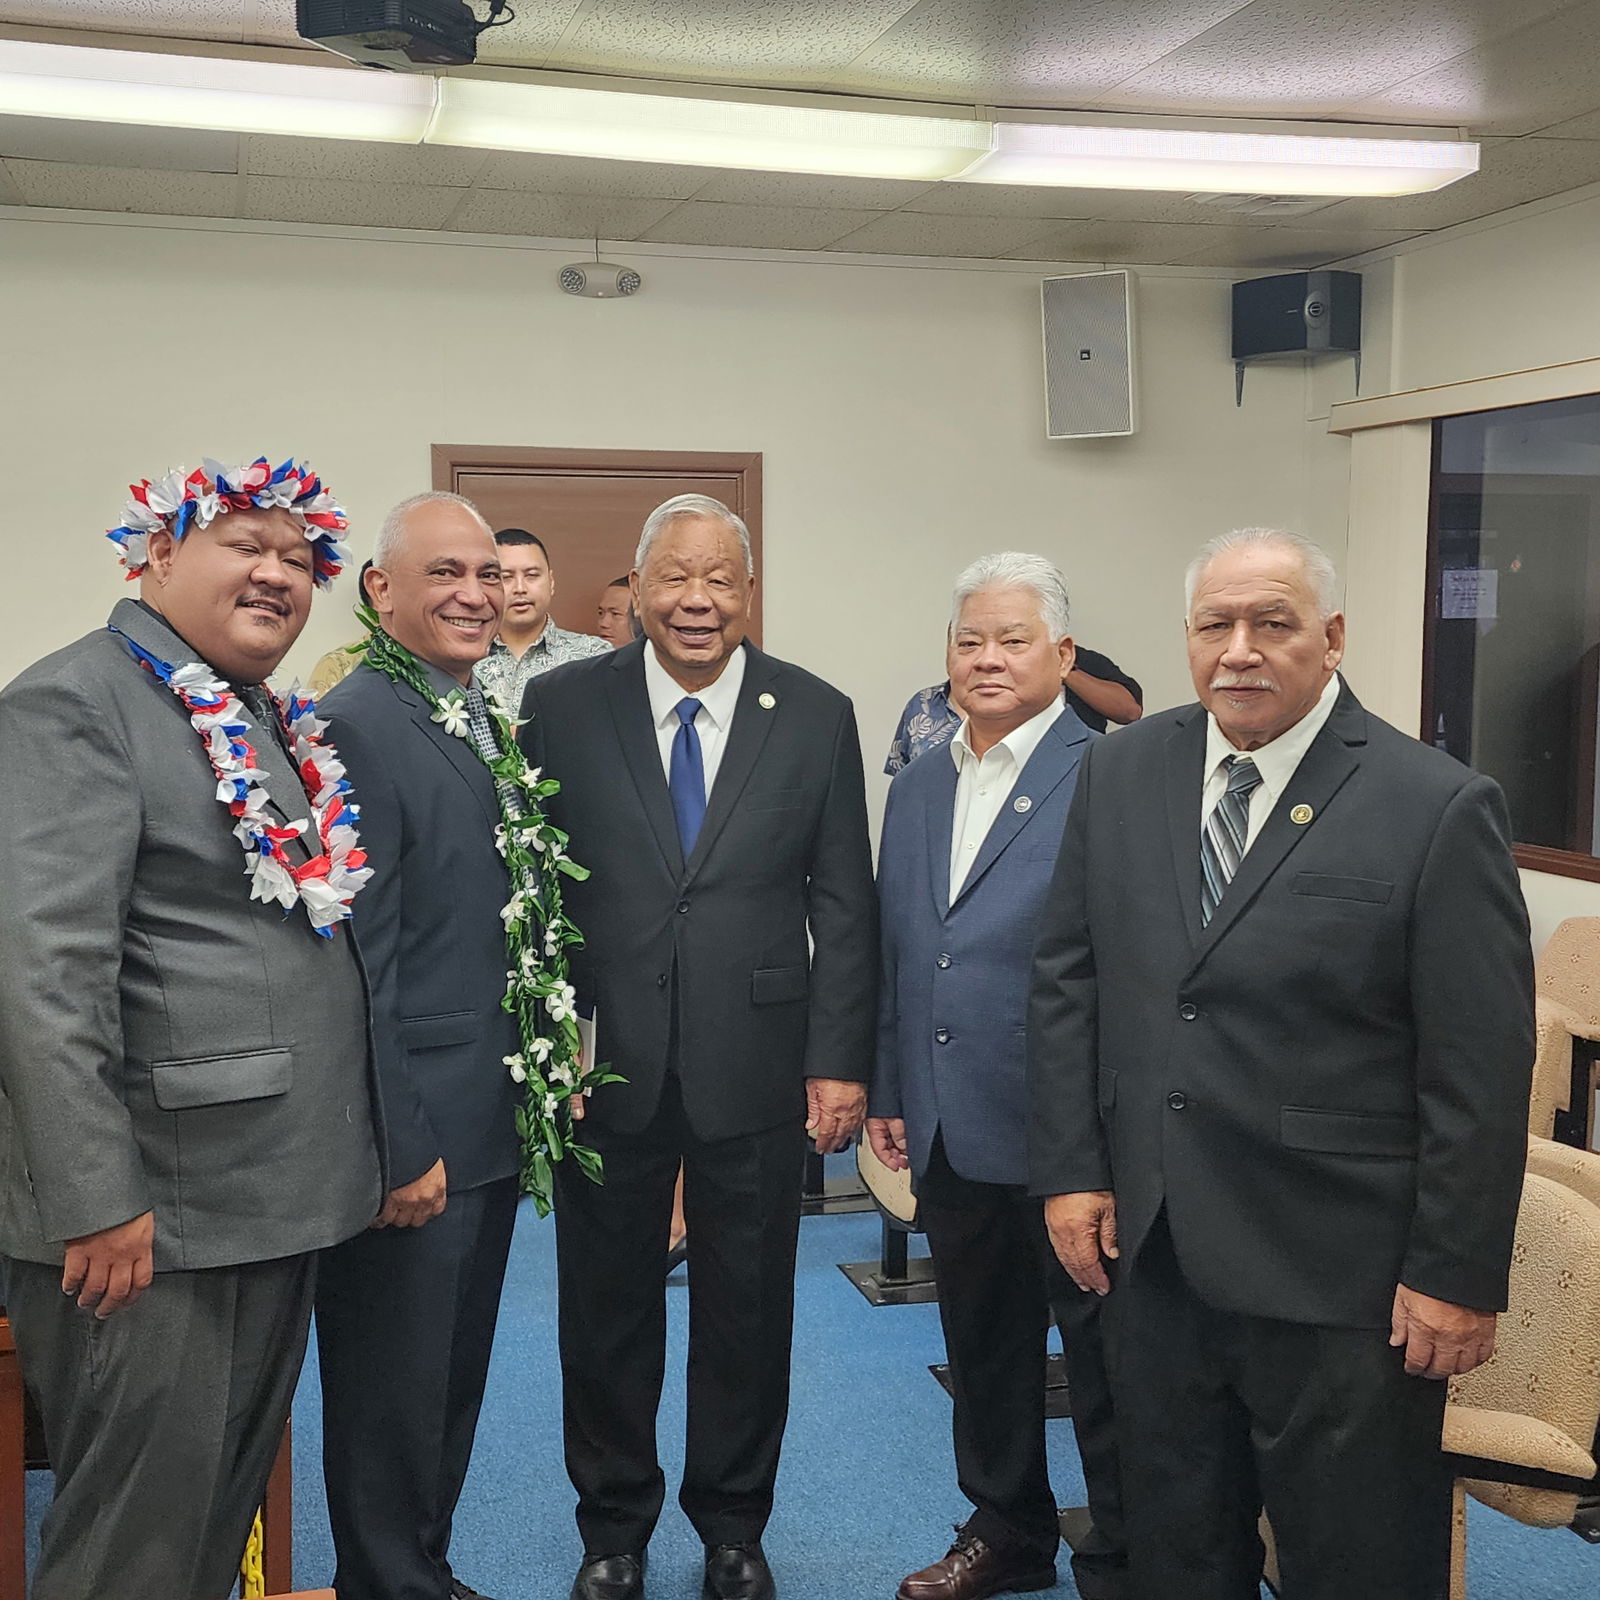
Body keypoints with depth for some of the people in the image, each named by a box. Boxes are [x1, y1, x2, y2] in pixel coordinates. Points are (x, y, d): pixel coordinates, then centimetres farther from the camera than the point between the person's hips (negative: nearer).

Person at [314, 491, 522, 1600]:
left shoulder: (494, 721, 10)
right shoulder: (356, 727, -17)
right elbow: (355, 959, -20)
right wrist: (401, 1146, -20)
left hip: (490, 1127, 9)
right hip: (413, 1135, -9)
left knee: (454, 1382, 22)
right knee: (393, 1396, 7)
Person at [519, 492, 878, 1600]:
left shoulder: (816, 717, 0)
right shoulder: (561, 708, -1)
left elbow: (842, 904, 0)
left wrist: (840, 1060, -4)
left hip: (758, 1065, 0)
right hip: (606, 1063, 0)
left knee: (750, 1313, 14)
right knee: (608, 1310, 14)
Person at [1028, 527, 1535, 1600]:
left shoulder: (1439, 809, -13)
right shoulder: (1121, 774, 3)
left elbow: (1481, 1069, -11)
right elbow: (1067, 979, 7)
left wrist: (1458, 1275, -10)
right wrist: (1071, 1170, 3)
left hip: (1340, 1281, -4)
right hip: (1153, 1253, 5)